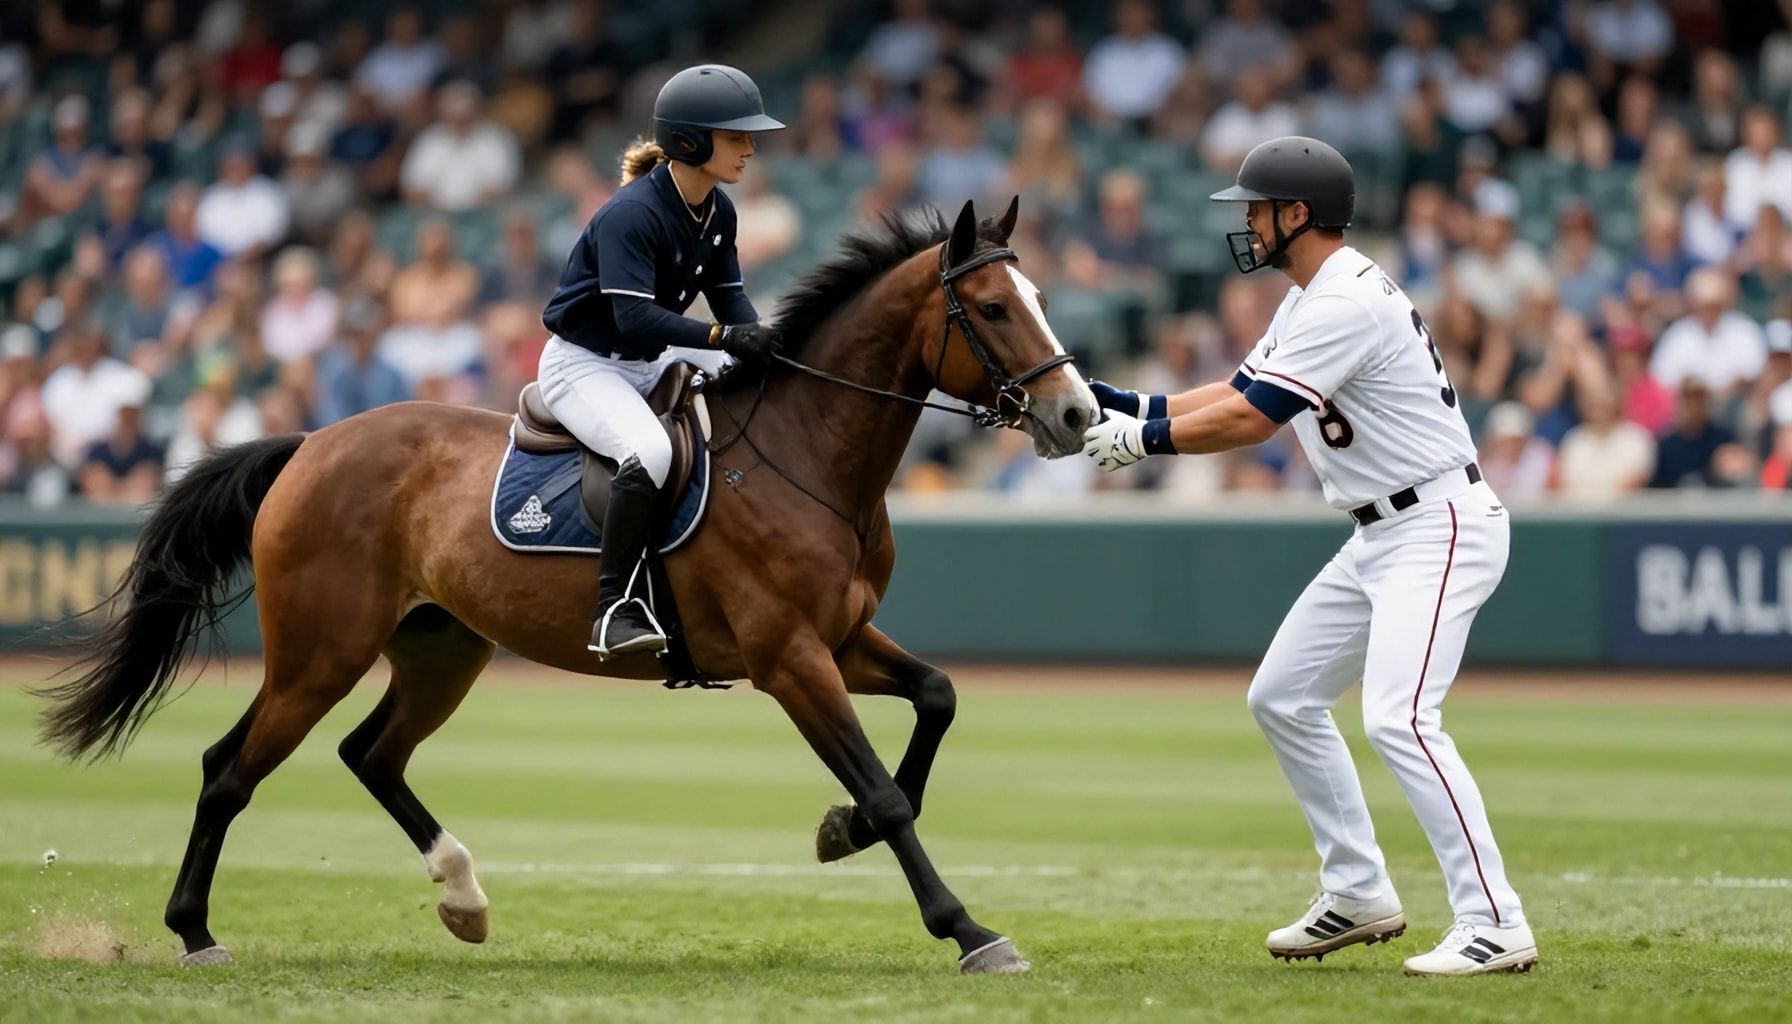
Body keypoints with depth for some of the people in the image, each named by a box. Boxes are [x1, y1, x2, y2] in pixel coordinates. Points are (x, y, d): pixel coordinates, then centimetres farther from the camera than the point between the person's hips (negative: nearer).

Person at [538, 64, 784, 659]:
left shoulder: (718, 212, 3)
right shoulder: (633, 213, -24)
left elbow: (729, 295, 7)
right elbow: (635, 317, -32)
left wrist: (758, 341, -15)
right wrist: (723, 337, -40)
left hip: (648, 366, 9)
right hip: (584, 365, -9)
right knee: (650, 451, -36)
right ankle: (616, 608, -30)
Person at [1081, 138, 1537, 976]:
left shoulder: (1347, 303, -20)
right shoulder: (1308, 301, 13)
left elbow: (1250, 421, -22)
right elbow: (1237, 392, 17)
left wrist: (1141, 438, -13)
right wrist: (1132, 406, 5)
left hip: (1440, 528, -11)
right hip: (1381, 537, 11)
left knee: (1398, 719, -23)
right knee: (1282, 699, 15)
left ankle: (1495, 926, -23)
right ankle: (1359, 897, 21)